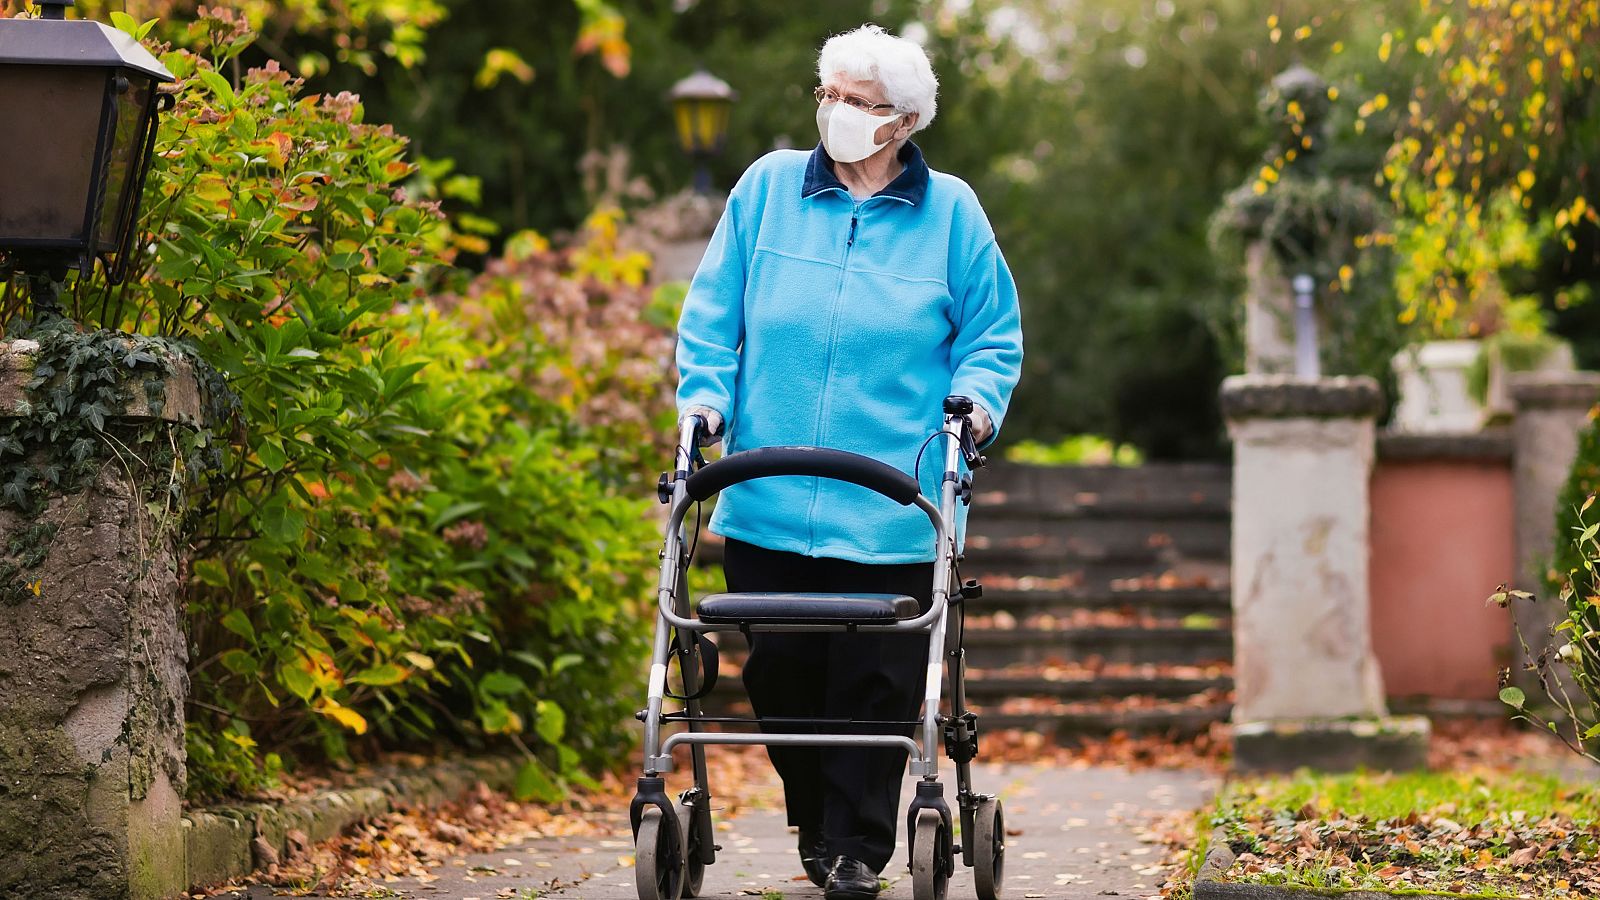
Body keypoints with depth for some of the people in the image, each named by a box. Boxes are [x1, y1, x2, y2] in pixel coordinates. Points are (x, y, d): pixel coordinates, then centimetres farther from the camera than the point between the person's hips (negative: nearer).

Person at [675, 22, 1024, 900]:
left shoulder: (949, 211, 4)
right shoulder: (769, 186, 7)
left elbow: (993, 333, 11)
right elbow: (712, 310, 12)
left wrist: (976, 400, -7)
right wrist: (705, 395, -1)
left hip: (890, 513, -2)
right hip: (769, 497, 2)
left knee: (877, 681, -2)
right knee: (781, 671, 4)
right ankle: (815, 830, 23)